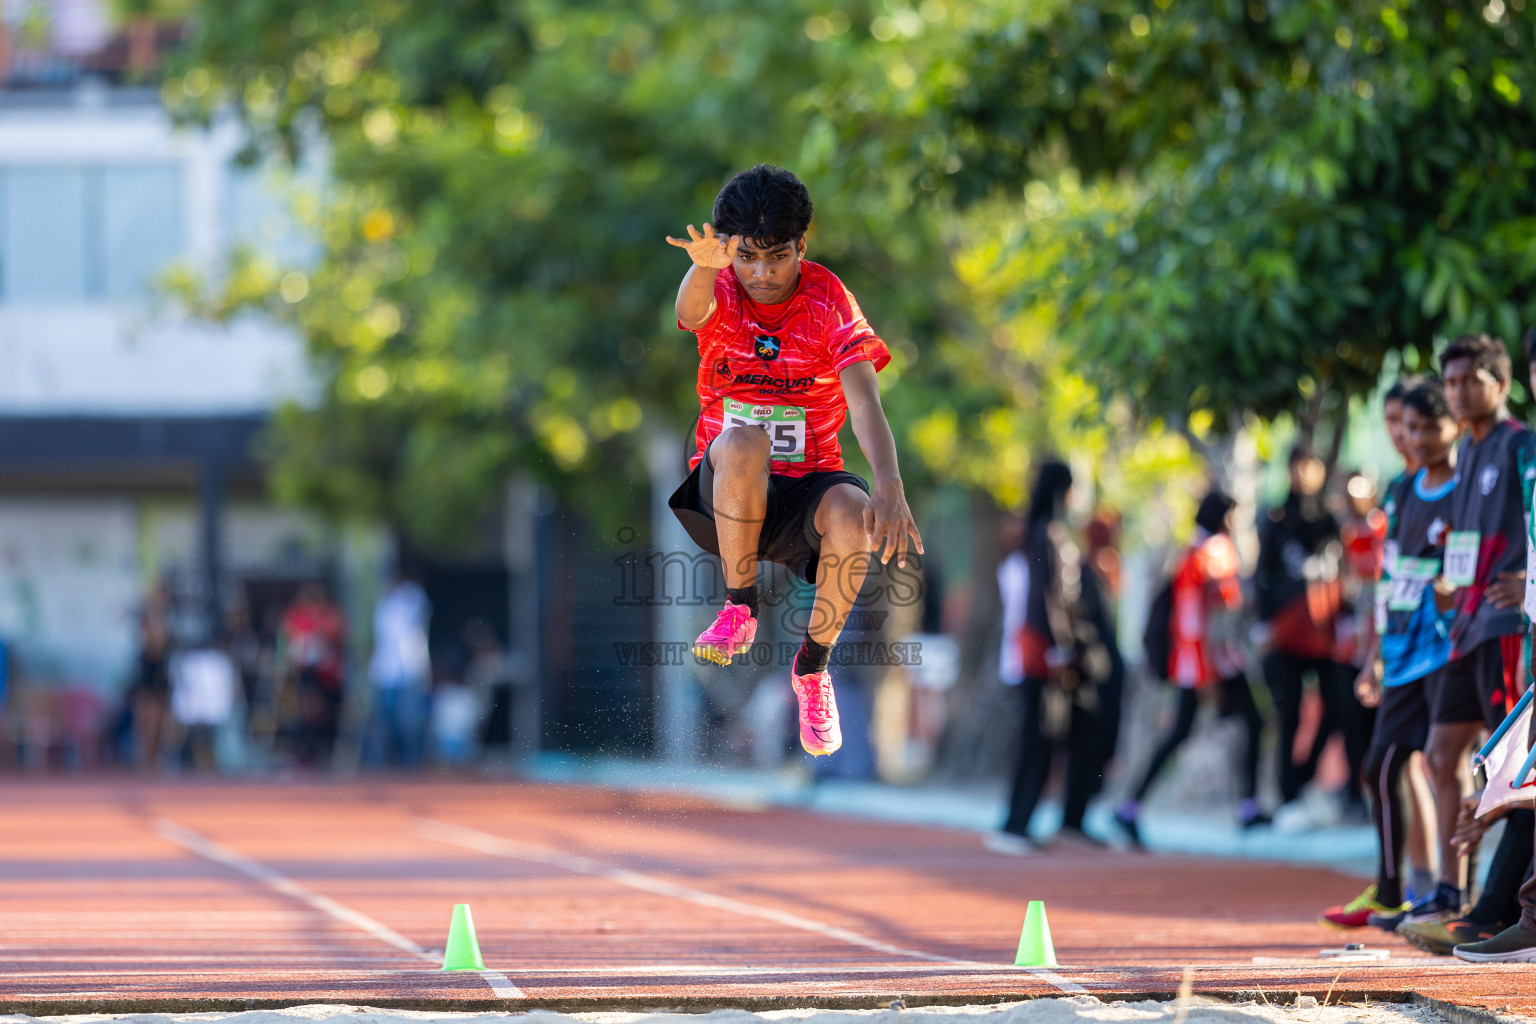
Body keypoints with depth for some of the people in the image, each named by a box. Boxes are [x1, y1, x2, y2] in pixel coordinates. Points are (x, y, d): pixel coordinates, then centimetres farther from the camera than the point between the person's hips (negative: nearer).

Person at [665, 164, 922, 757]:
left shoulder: (829, 303, -9)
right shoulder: (721, 291, -7)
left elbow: (865, 403, -21)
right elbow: (692, 313, -34)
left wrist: (889, 483, -40)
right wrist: (705, 265, -59)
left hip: (807, 482, 1)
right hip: (726, 484, -1)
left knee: (854, 516, -34)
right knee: (743, 443, -36)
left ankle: (813, 665, -7)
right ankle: (741, 607, -15)